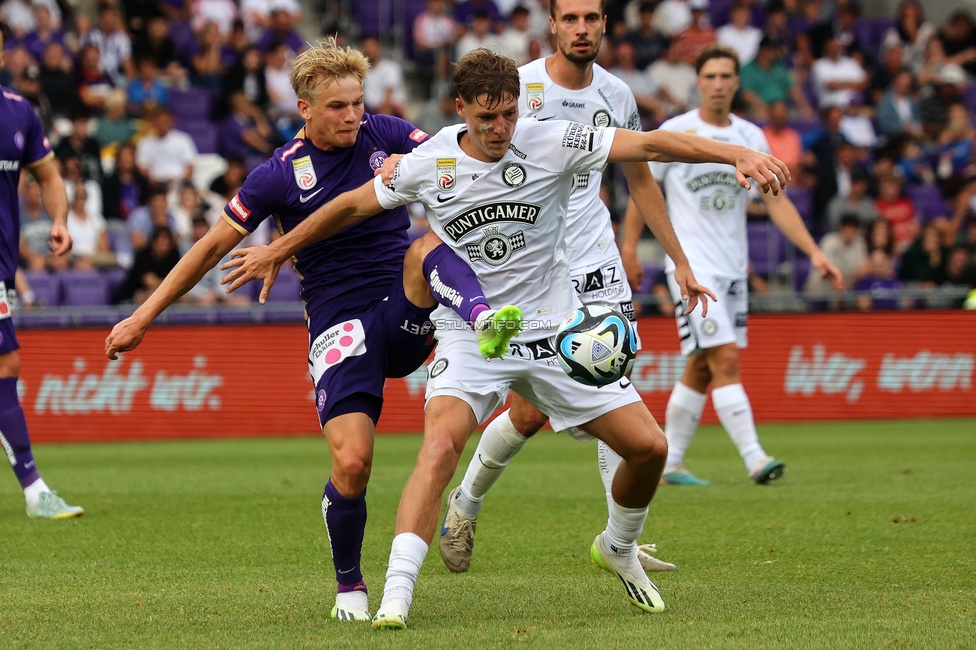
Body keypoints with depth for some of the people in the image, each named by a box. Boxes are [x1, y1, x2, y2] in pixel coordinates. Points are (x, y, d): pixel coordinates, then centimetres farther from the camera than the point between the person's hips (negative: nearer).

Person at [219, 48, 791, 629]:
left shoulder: (551, 143, -8)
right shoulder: (430, 163, -5)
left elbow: (648, 145, -15)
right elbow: (352, 205, 11)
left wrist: (737, 155, -26)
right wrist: (278, 252, 20)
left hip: (555, 333, 2)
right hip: (469, 336, -1)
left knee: (649, 447, -2)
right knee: (440, 447, -28)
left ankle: (618, 548, 29)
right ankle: (396, 593, -29)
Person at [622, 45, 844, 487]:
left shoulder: (750, 137, 8)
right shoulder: (674, 133, -4)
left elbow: (776, 201, 8)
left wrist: (814, 252, -1)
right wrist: (628, 252, 0)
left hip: (733, 268, 5)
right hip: (691, 265, -5)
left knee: (701, 369, 8)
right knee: (725, 359, -16)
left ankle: (670, 462, 18)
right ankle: (754, 459, -22)